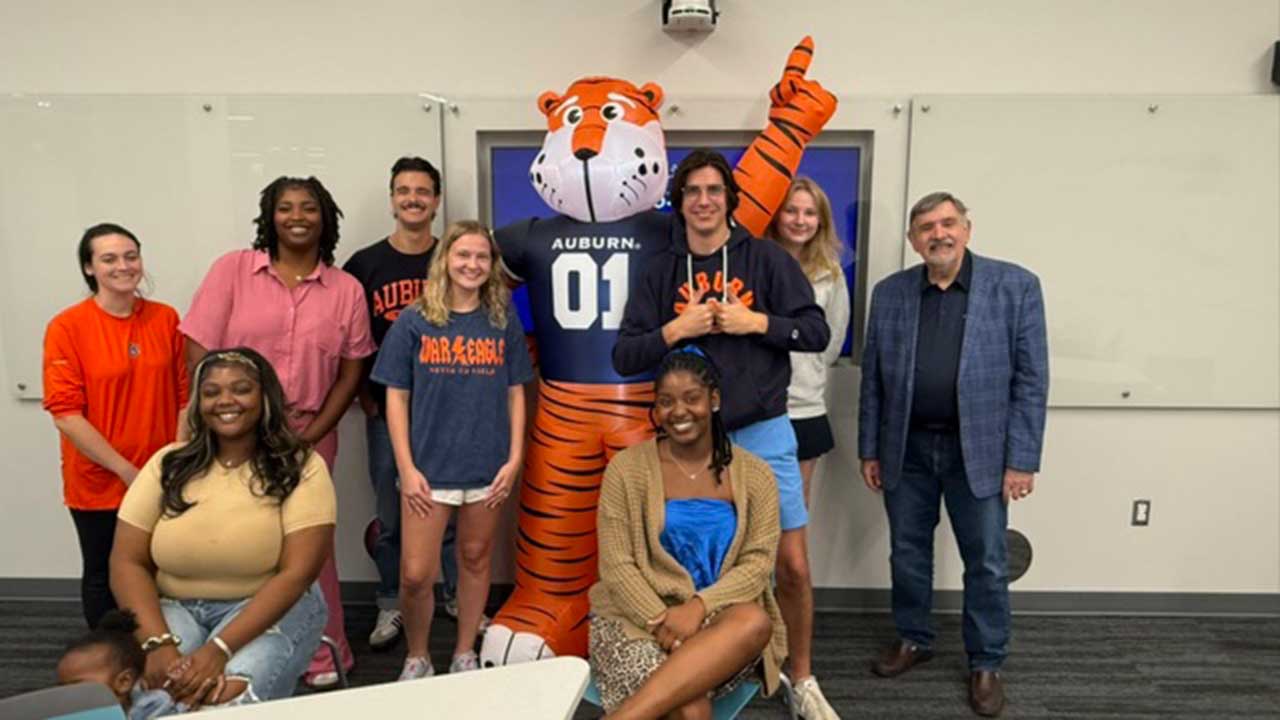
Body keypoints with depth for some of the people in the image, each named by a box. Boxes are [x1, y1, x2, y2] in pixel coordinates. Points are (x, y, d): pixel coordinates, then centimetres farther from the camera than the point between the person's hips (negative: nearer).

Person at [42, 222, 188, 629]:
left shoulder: (166, 319, 0)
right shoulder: (67, 327, -10)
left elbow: (183, 397, 3)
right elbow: (66, 413, -13)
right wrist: (127, 471, -15)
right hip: (98, 484, -2)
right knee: (104, 578, 16)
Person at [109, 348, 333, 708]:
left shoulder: (302, 468, -8)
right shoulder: (168, 464, 1)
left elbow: (297, 573, -15)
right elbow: (128, 563, -2)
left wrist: (220, 648, -25)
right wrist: (157, 643, -18)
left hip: (269, 609, -2)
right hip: (173, 607, 2)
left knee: (233, 695, -29)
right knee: (155, 691, -27)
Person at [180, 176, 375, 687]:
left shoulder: (346, 289, 2)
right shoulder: (232, 269, -2)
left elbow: (351, 372, 3)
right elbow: (199, 354, -4)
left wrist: (310, 435, -5)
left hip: (308, 438, 1)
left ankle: (323, 655, 23)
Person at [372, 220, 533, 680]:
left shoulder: (504, 322, 4)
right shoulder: (414, 322, -1)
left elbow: (515, 394, 6)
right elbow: (396, 398, -1)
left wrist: (514, 458, -2)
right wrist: (407, 467, -7)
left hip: (488, 466, 2)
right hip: (429, 467, -1)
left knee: (475, 559, 13)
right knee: (416, 575, -1)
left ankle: (465, 655, 31)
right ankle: (416, 659, 24)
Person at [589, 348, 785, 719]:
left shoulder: (754, 475, 4)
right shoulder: (627, 468, -1)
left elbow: (757, 563, -2)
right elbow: (616, 567, -5)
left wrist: (699, 607, -19)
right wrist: (662, 619, -20)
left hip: (720, 616, 3)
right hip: (639, 616, -3)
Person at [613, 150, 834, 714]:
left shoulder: (767, 258, 0)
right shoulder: (661, 274, 4)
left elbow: (817, 331, -2)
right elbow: (624, 357, 0)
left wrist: (755, 321, -15)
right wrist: (675, 329, -14)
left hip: (763, 433, -1)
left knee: (792, 566, 4)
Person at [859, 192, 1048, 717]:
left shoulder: (1015, 286, -4)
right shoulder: (889, 293, 4)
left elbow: (1031, 379, -6)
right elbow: (873, 378, 5)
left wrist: (1022, 459, -9)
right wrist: (869, 449, 4)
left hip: (979, 450, -2)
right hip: (907, 448, 3)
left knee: (986, 562, 9)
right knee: (907, 553, 15)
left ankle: (986, 663, 28)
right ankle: (913, 639, 36)